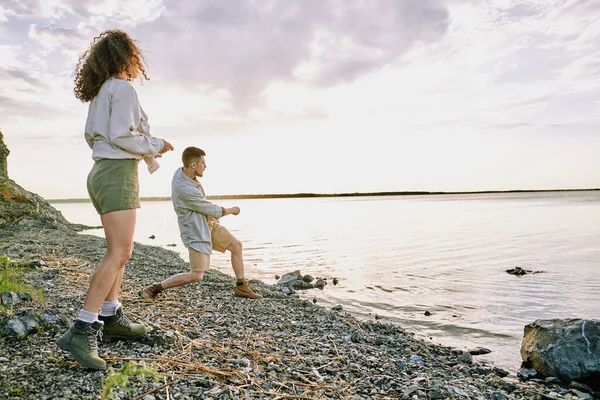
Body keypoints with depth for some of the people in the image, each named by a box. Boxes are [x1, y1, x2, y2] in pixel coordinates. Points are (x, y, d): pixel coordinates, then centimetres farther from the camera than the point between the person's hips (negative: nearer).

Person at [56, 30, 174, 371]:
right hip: (119, 173, -10)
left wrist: (144, 148, 19)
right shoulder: (122, 88, -9)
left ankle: (111, 318, 17)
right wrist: (155, 145, -4)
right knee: (119, 253, -13)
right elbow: (121, 136, -19)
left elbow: (91, 135, 20)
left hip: (103, 170, 10)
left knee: (119, 250, 13)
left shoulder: (100, 91, 18)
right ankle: (82, 332, -15)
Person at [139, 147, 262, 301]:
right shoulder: (185, 190, -33)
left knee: (236, 245, 8)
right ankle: (153, 289, 5)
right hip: (196, 233, -10)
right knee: (196, 276, -9)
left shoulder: (180, 172, -4)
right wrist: (231, 210, -1)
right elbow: (214, 211, -19)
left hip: (209, 224, 10)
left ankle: (241, 287, 19)